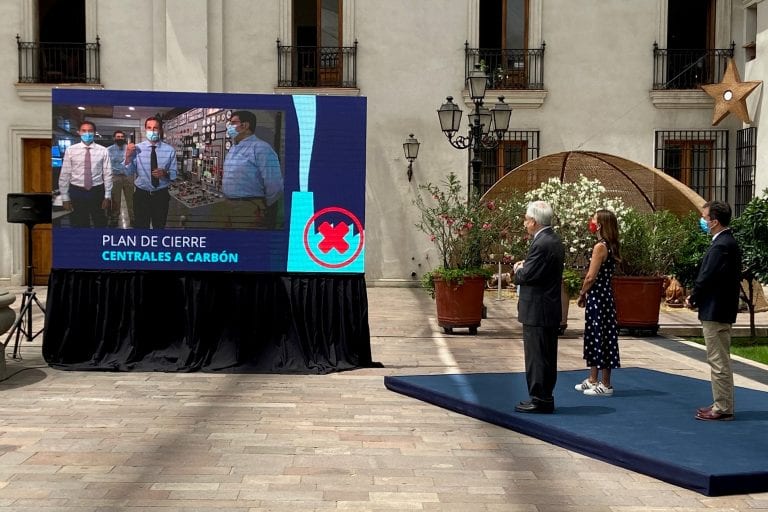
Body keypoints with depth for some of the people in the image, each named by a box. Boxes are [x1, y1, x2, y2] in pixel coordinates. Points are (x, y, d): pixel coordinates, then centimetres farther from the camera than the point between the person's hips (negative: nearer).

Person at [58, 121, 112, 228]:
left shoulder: (103, 151, -2)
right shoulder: (71, 150, -1)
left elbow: (107, 174, -1)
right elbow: (64, 174, 0)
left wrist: (107, 196, -4)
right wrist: (65, 198, -3)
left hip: (97, 192, 0)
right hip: (77, 192, 0)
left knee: (100, 224, 14)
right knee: (79, 226, 10)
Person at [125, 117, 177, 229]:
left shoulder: (170, 150, -4)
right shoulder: (137, 148, -4)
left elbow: (174, 174, -3)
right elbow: (129, 172, -9)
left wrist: (165, 173, -24)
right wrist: (128, 156, -24)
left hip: (161, 195, 1)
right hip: (141, 194, 0)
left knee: (160, 227, 18)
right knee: (140, 226, 12)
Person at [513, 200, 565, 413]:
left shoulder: (541, 244, -20)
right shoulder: (554, 240, 12)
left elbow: (526, 276, -20)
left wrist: (518, 269, 0)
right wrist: (524, 268, 6)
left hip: (537, 311, -10)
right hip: (551, 310, 10)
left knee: (536, 357, -3)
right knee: (547, 356, 15)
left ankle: (540, 400, 2)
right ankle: (545, 398, 23)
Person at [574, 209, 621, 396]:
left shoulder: (600, 247, -17)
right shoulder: (610, 246, 10)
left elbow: (591, 277, -18)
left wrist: (582, 295, -4)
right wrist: (586, 294, 14)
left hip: (597, 296, -9)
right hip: (604, 294, 9)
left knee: (601, 337, -2)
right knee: (594, 336, 17)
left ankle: (605, 385, 5)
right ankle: (593, 380, 26)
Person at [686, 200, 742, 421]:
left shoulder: (722, 246, -20)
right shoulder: (727, 242, 12)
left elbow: (707, 278, -21)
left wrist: (692, 299, -6)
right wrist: (695, 297, 7)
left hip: (715, 312, -10)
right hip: (720, 311, 10)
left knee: (719, 362, -3)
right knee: (719, 361, 16)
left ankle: (723, 409, 3)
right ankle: (722, 404, 24)